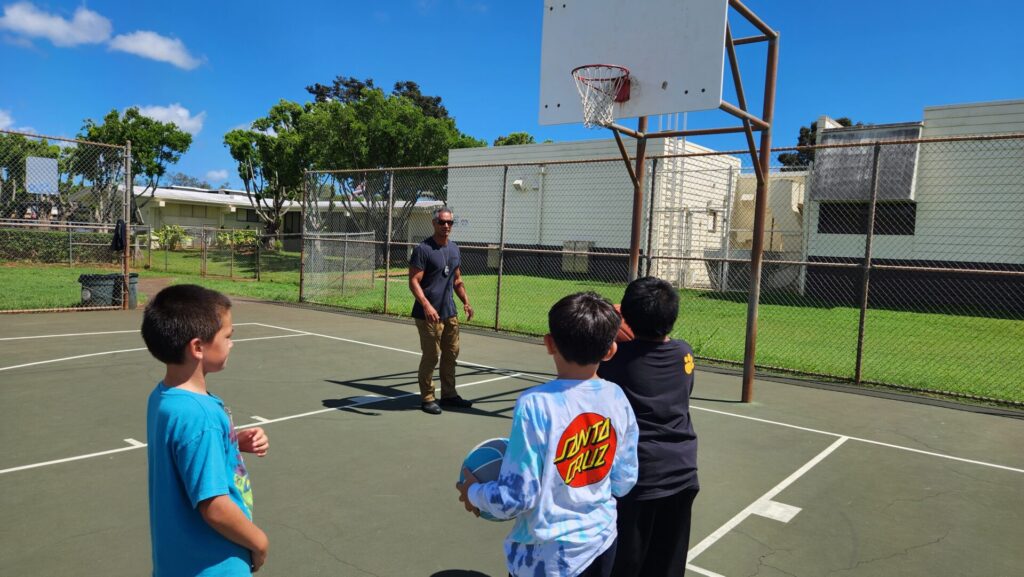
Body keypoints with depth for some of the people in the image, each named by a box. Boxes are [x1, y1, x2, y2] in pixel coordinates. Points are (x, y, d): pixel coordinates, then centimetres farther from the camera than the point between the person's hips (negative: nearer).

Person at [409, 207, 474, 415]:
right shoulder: (423, 249, -11)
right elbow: (414, 282, -15)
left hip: (450, 313, 7)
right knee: (431, 356, -1)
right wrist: (426, 305, -26)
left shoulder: (454, 249, 12)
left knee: (451, 354, 14)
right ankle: (427, 398, 13)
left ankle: (449, 395, 27)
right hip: (429, 314, -7)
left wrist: (466, 302, 11)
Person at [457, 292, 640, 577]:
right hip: (602, 543, 5)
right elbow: (623, 483, 2)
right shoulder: (618, 398, -9)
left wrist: (474, 493, -1)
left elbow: (516, 498, -19)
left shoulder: (535, 405, -23)